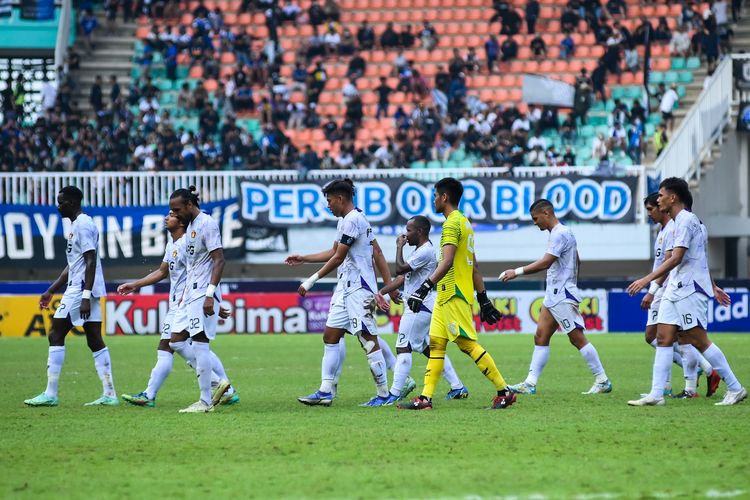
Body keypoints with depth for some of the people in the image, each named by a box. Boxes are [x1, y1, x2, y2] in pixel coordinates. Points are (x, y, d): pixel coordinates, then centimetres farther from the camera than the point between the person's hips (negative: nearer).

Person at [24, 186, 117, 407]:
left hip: (81, 290, -10)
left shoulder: (83, 225, -12)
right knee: (95, 341, 7)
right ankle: (109, 394, 4)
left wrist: (86, 297, -24)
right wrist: (50, 291, 26)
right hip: (77, 289, 10)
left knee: (56, 336, -6)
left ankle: (50, 394, -6)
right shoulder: (77, 225, 20)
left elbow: (91, 262, -19)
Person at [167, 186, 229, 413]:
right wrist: (184, 295, 22)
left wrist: (210, 295, -23)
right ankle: (216, 384, 9)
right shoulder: (190, 226, 17)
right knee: (176, 342, 6)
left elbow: (219, 260, -18)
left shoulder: (207, 224, -12)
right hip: (190, 293, 10)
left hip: (203, 293, -10)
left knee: (200, 344, -9)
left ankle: (205, 401, -4)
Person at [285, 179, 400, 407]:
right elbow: (334, 252, 29)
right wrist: (303, 259, 32)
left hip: (359, 288, -11)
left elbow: (338, 258, -15)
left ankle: (384, 394, -3)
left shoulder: (352, 220, -14)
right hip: (346, 288, 11)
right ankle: (326, 392, 6)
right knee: (331, 335, 7)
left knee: (368, 339, -8)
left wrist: (311, 281, -11)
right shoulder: (346, 221, 17)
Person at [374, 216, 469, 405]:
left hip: (421, 307, -11)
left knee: (403, 347, -10)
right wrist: (381, 293, 15)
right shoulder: (419, 251, 18)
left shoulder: (425, 251, -15)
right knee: (430, 349, 15)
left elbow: (400, 269, -21)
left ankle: (395, 393, -12)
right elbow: (403, 277, 20)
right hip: (420, 306, 11)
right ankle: (458, 388, 16)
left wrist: (399, 247, -8)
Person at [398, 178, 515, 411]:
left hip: (453, 294, -10)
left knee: (468, 343, -10)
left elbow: (447, 262, -24)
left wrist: (424, 288, -30)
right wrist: (483, 299, 22)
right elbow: (474, 267, 21)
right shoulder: (464, 222, 19)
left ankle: (504, 392, -10)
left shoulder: (452, 223, -11)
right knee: (436, 344, 6)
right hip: (446, 296, 10)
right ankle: (425, 398, 3)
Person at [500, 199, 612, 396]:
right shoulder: (562, 232, 17)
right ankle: (530, 383, 3)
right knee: (541, 337, 5)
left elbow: (545, 262, -24)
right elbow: (577, 262, 25)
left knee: (577, 338, -7)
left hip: (562, 296, -10)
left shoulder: (560, 234, -15)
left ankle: (602, 381, -2)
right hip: (553, 296, 10)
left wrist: (517, 272, -22)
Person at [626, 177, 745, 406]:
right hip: (675, 290, 10)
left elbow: (676, 258, -22)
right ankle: (656, 394, -3)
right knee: (663, 338, 1)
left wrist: (647, 280, -25)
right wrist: (713, 287, 31)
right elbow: (700, 258, 26)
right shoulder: (683, 221, 18)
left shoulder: (686, 220, -13)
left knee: (699, 340, -8)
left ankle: (735, 389, -1)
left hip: (690, 290, -10)